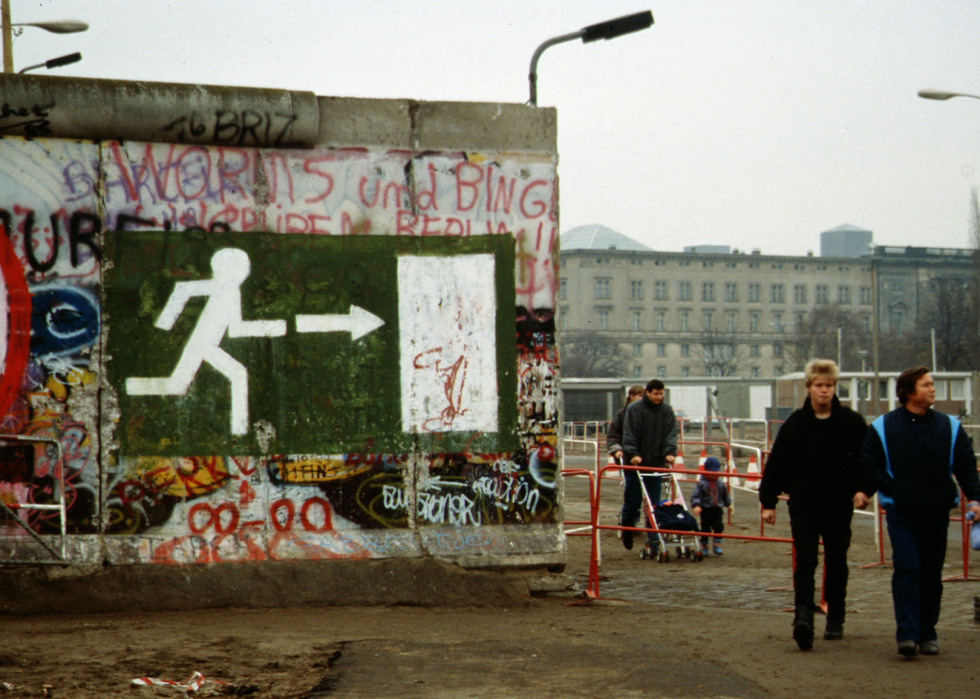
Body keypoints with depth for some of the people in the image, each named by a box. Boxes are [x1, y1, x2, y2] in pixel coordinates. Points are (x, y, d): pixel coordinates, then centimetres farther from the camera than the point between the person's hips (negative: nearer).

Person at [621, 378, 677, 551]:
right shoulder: (634, 409, -5)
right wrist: (632, 454, -22)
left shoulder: (667, 411, 5)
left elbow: (670, 434, 0)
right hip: (635, 464, -2)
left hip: (656, 464, 2)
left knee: (654, 505, 0)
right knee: (632, 501, 3)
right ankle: (627, 530, 29)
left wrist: (669, 452, -16)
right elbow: (629, 434, -9)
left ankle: (654, 542, 2)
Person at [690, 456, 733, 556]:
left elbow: (726, 495, 22)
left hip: (717, 509, 3)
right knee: (705, 528, 5)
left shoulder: (721, 484, 6)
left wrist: (728, 504, 28)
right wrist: (696, 505, -28)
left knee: (719, 527, -6)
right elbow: (695, 496, -14)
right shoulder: (701, 484, -8)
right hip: (706, 510, -3)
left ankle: (717, 545, 4)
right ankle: (704, 547, 18)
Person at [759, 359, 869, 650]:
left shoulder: (852, 423, 0)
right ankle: (803, 617, -23)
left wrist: (863, 489, -10)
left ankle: (835, 619, 24)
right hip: (804, 503, -1)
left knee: (837, 563, 11)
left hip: (839, 505, 1)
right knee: (805, 560, -14)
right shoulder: (795, 423, -1)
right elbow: (776, 464, 3)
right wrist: (768, 501, 1)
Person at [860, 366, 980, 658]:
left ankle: (927, 633, 20)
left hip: (937, 512, 3)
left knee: (931, 574, 9)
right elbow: (869, 463, 3)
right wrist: (891, 488, -9)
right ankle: (907, 634, -16)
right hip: (901, 513, -3)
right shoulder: (883, 427, 1)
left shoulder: (949, 427, 6)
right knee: (907, 568, -14)